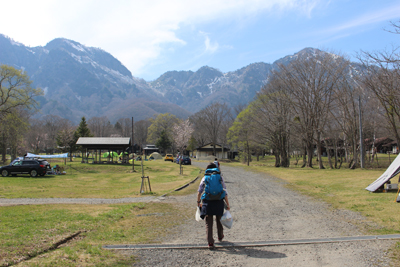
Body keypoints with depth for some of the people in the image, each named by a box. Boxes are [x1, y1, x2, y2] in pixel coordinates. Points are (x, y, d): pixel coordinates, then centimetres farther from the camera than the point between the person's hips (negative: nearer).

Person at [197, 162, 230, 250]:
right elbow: (224, 192, -1)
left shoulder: (205, 178, 3)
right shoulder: (220, 178, 3)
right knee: (219, 220, 22)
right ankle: (220, 237, 42)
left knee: (208, 223, 4)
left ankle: (210, 242, -2)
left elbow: (199, 191, 2)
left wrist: (198, 202, 12)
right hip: (219, 202, 1)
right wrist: (227, 204, 3)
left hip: (207, 202, -1)